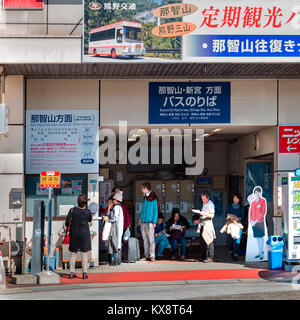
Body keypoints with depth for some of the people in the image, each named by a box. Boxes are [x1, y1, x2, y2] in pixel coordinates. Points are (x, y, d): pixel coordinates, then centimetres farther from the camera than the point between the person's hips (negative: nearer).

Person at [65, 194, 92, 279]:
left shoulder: (73, 210, -7)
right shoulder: (87, 211, -6)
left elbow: (67, 222, -8)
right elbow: (90, 220, 14)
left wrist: (69, 228, 11)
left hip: (74, 234, 1)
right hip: (84, 234, -1)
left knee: (73, 254, 8)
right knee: (84, 254, 5)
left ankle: (72, 272, 8)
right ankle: (84, 273, 3)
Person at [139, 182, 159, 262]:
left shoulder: (153, 198, -7)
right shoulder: (144, 197, 14)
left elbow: (156, 211, -8)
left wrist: (154, 222, -13)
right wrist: (140, 217, 12)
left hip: (149, 222, -7)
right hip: (143, 222, 7)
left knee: (151, 239, -6)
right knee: (145, 240, 8)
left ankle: (152, 255, -3)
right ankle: (147, 256, 12)